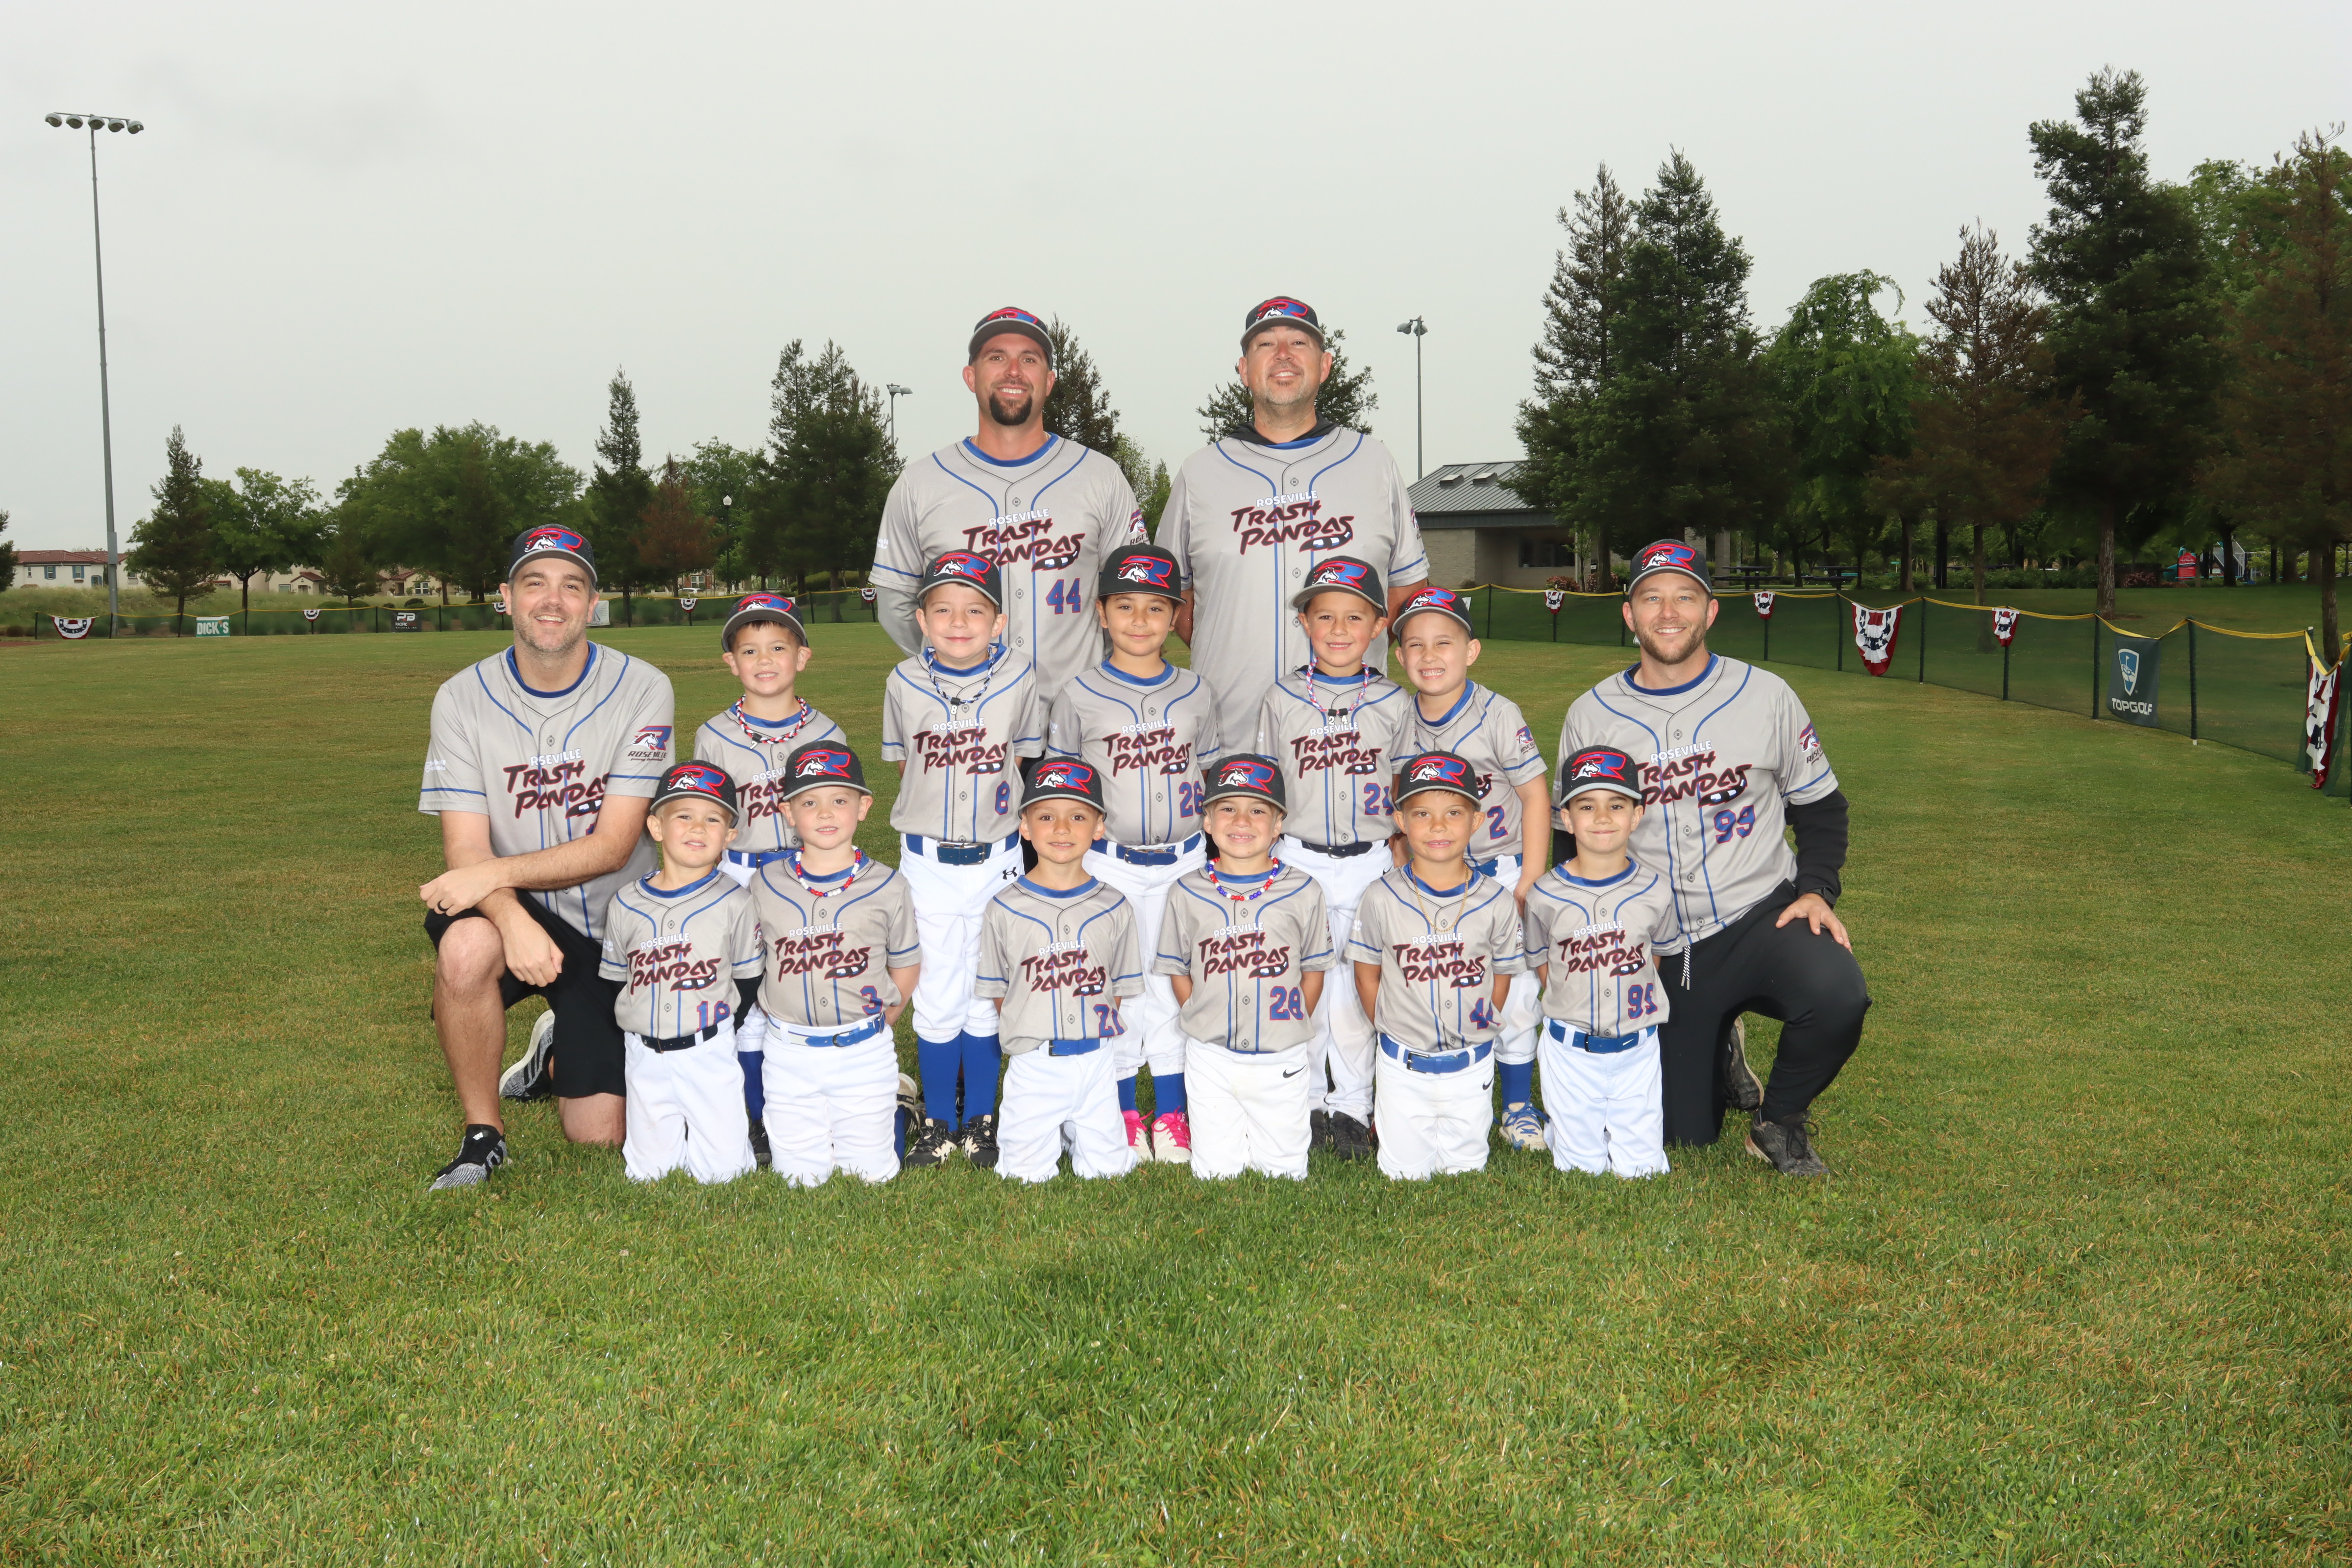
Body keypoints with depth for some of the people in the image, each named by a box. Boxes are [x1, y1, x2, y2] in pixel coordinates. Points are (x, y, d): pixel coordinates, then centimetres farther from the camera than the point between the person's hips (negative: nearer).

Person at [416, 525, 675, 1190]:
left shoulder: (642, 690, -12)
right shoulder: (463, 698, -7)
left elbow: (613, 845, -16)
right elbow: (465, 847, -14)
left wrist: (496, 871, -29)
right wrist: (514, 920, -35)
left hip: (615, 927, 0)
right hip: (515, 908, 0)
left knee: (598, 1132, -3)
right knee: (467, 946, -37)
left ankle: (561, 1060, 35)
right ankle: (483, 1133, -12)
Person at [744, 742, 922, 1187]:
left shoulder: (886, 886, -3)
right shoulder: (765, 884, -1)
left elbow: (906, 966, 7)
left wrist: (880, 1021, 2)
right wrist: (780, 1027, 4)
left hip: (864, 1054, -1)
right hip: (789, 1054, 1)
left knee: (871, 1173, 4)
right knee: (801, 1177, 5)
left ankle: (891, 1106, 34)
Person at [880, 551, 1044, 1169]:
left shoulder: (1018, 678, -6)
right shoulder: (904, 683, -4)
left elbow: (1024, 758, 7)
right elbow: (905, 764, 10)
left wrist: (997, 813, 4)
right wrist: (935, 814, 8)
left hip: (998, 857, 0)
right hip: (926, 861, 0)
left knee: (988, 990, 8)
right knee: (937, 993, 6)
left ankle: (981, 1119, 23)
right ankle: (939, 1123, 21)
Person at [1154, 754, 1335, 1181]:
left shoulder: (1302, 891, -3)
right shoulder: (1188, 893, -1)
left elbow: (1314, 969, 4)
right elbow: (1178, 971, 7)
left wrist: (1292, 1029, 0)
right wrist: (1204, 1022, 0)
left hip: (1281, 1061, 0)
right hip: (1210, 1060, 1)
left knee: (1283, 1169, 8)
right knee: (1215, 1172, 9)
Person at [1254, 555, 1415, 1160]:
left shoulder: (1393, 704, 3)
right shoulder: (1282, 699, 4)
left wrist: (1399, 866, 2)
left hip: (1370, 864, -1)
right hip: (1298, 861, 1)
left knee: (1356, 989, 1)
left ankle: (1352, 1108, 15)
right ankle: (1305, 1103, 20)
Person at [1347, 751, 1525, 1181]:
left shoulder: (1496, 901, -7)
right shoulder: (1383, 897, -9)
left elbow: (1501, 977, 4)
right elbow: (1367, 975, 2)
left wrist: (1477, 1034, 3)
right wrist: (1394, 1032, 2)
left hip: (1471, 1068, 1)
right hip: (1403, 1066, -1)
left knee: (1466, 1171, 12)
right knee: (1405, 1175, 9)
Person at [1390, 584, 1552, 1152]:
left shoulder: (1498, 715, -13)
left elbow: (1535, 795, -9)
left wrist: (1529, 884, -12)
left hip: (1498, 871, -3)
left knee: (1513, 994, -3)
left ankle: (1518, 1107, 14)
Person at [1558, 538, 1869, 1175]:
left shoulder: (1765, 696, -1)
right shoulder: (1590, 717, 1)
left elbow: (1820, 807, 10)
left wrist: (1817, 890, -8)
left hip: (1763, 915, -1)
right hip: (1658, 951, 1)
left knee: (1838, 997, -34)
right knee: (1682, 1134, 0)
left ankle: (1781, 1118, -3)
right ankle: (1720, 1062, 37)